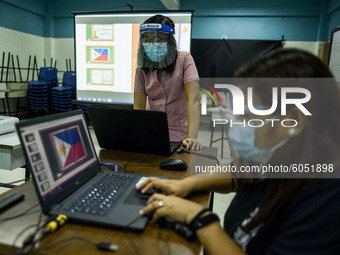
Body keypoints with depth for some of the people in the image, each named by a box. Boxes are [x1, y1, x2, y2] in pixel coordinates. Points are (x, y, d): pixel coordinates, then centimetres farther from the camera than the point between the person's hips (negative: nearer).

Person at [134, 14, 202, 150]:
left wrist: (192, 137, -28)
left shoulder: (184, 60, -7)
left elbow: (194, 99, -17)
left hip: (178, 135, -2)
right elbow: (138, 107, -2)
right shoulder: (142, 68, 2)